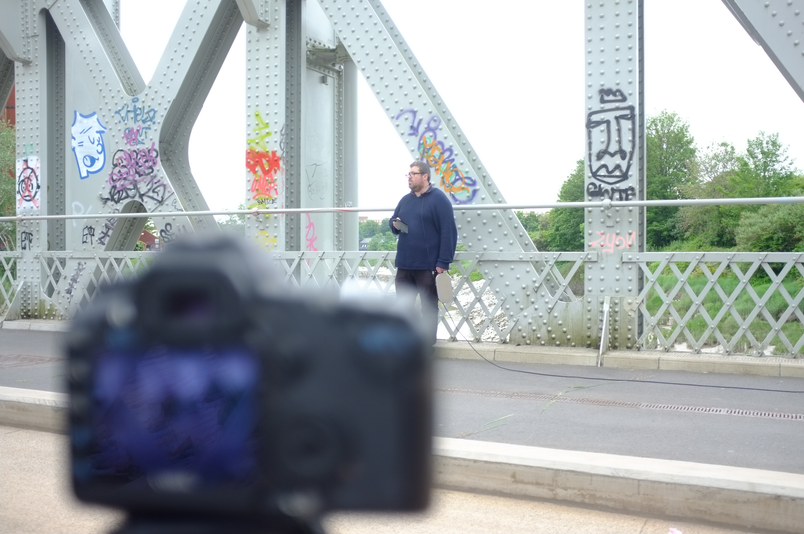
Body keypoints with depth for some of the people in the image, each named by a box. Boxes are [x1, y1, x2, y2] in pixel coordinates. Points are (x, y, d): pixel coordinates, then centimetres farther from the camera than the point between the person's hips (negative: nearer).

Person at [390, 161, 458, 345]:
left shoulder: (439, 199, -8)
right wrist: (395, 225, 1)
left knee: (429, 306, 3)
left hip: (429, 265, -7)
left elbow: (448, 232, -13)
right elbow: (393, 221, 27)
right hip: (404, 264, 7)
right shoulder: (405, 200, 15)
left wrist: (443, 262, -18)